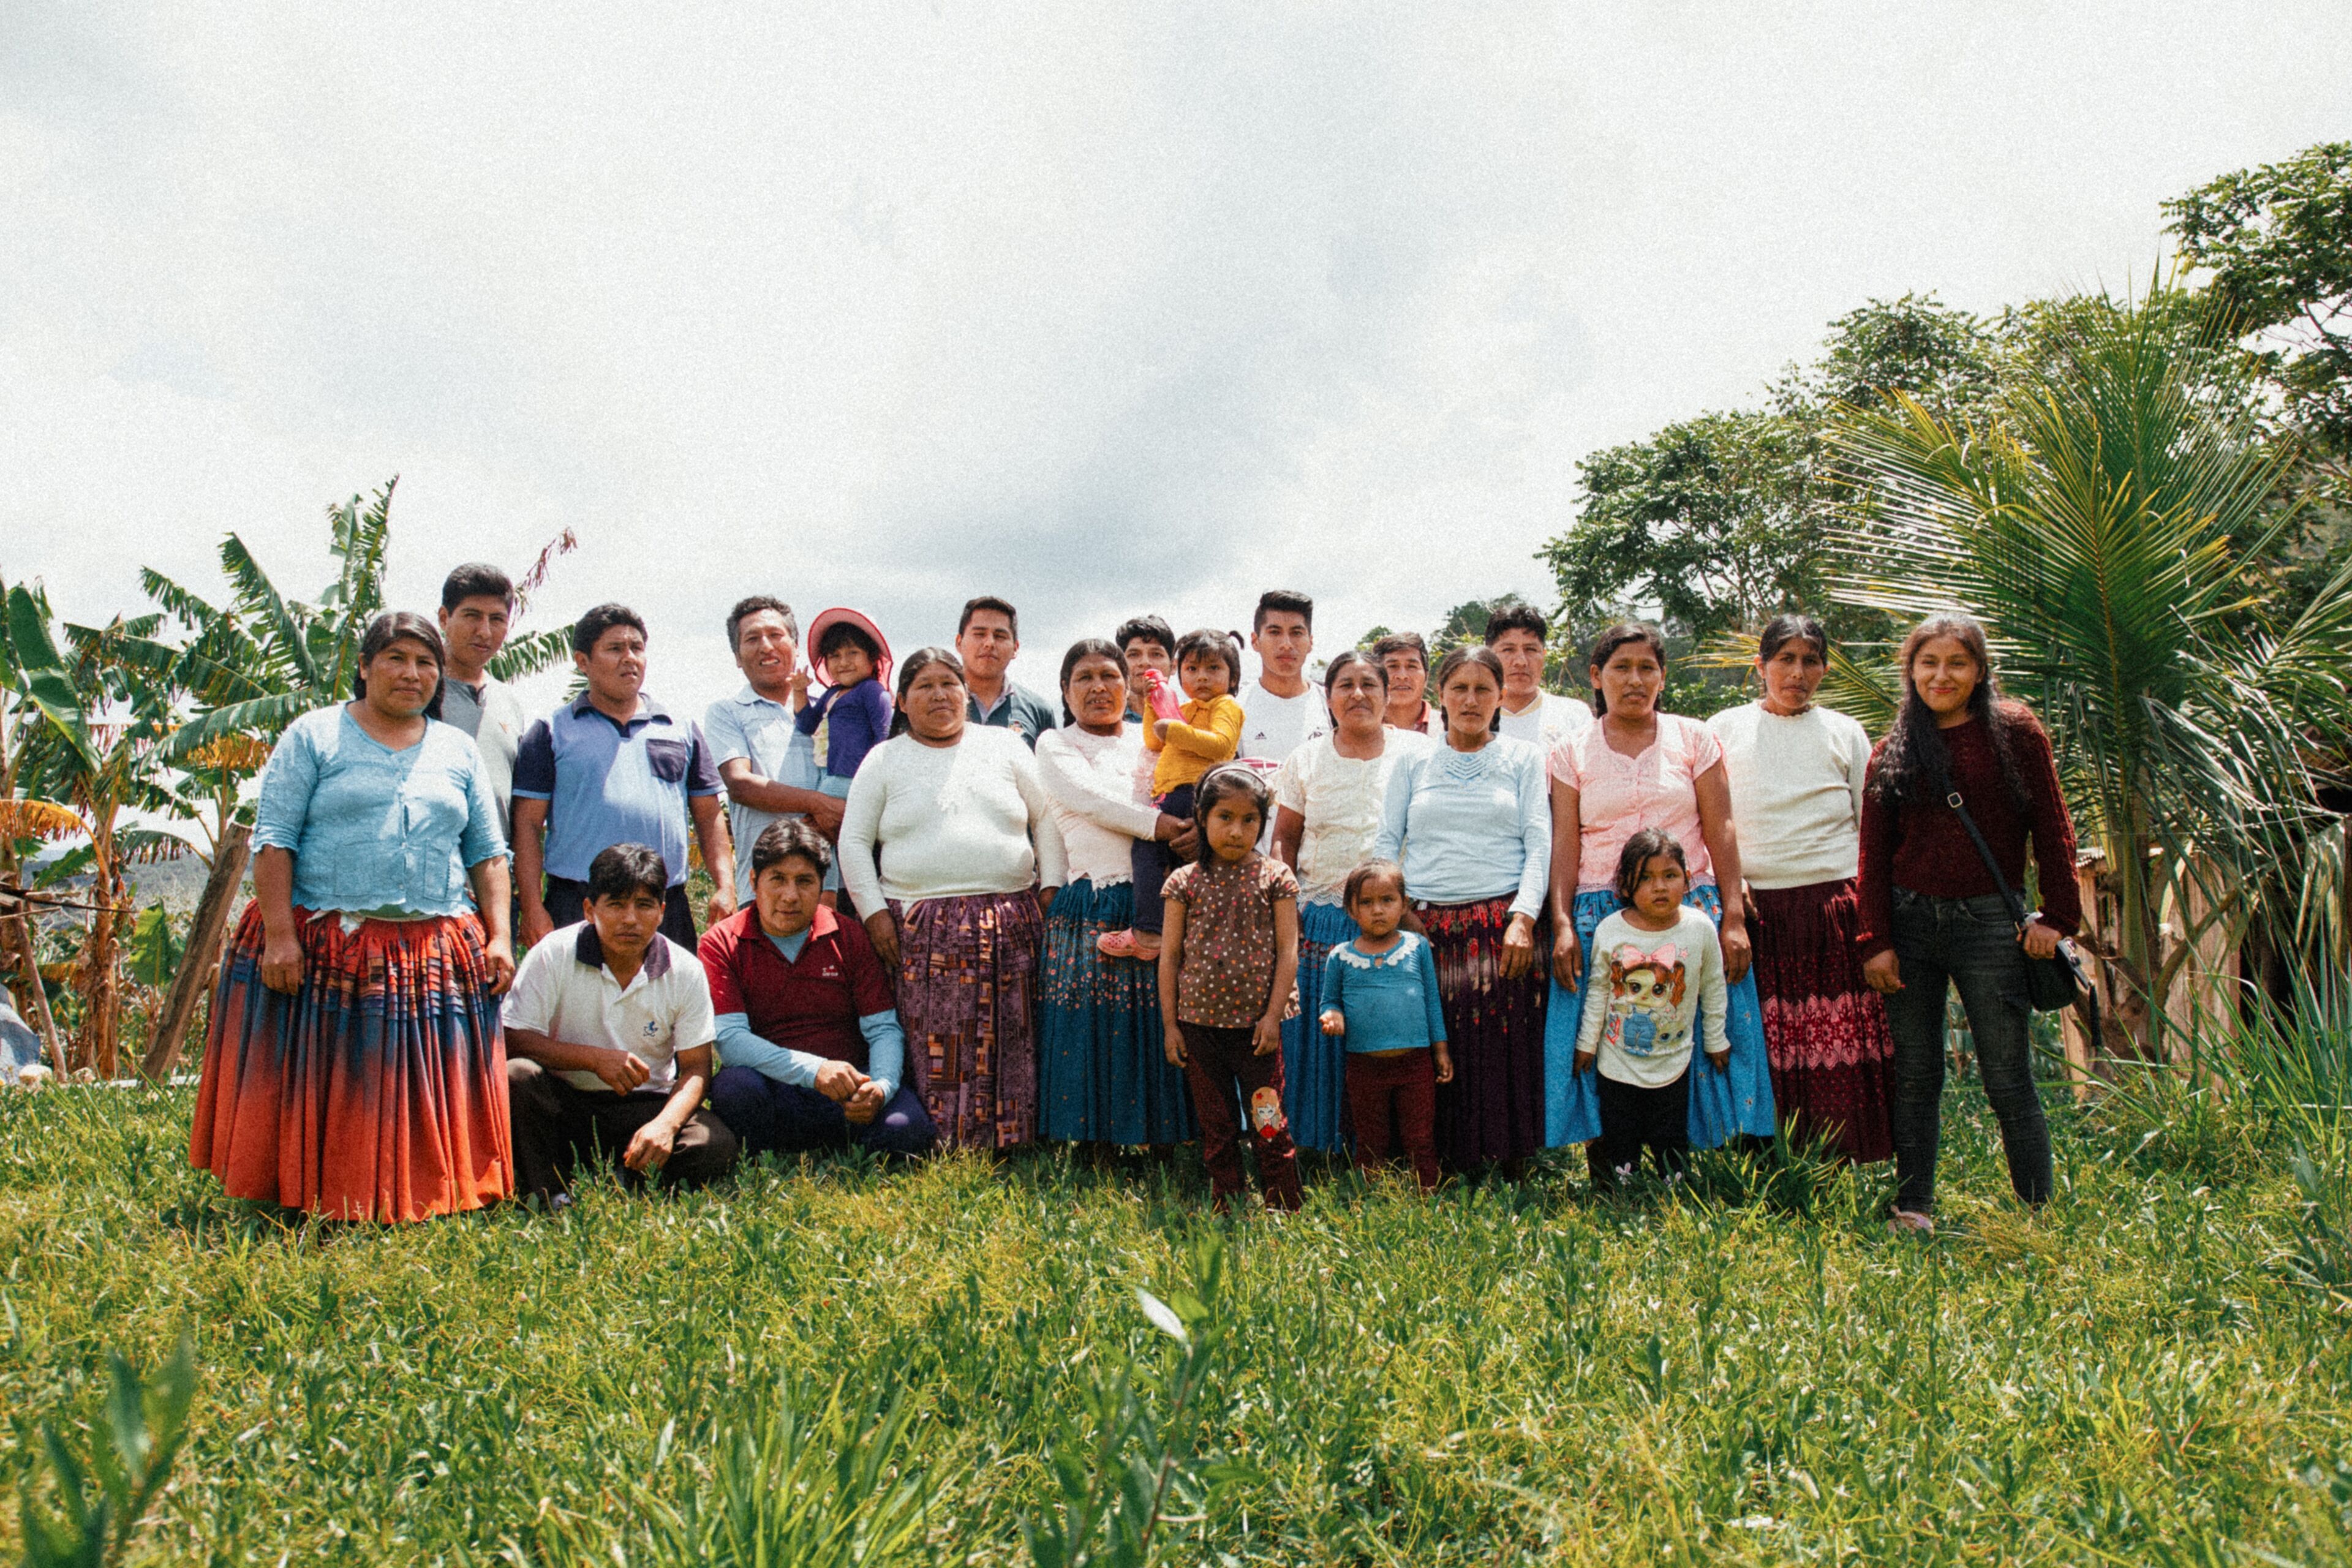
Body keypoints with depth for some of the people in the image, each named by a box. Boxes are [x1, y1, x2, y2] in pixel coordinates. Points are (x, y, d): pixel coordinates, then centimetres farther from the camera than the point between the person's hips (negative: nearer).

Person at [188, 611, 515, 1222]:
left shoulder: (459, 750, 15)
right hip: (325, 950, -3)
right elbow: (273, 839, -3)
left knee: (430, 1096, 2)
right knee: (321, 1090, 0)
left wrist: (499, 936, 2)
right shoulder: (313, 736, 4)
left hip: (438, 956, 3)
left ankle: (420, 1202, 12)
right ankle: (311, 1200, 10)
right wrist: (278, 934, -13)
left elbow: (488, 852, 14)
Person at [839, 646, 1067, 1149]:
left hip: (1011, 925, 1)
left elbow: (1048, 819, 14)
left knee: (1011, 1045, -2)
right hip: (922, 933, -1)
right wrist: (874, 913, 0)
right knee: (937, 1049, -6)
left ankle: (1009, 1151, 5)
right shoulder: (884, 760, 12)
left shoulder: (1004, 746, 13)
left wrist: (1051, 888, 4)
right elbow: (853, 842, 10)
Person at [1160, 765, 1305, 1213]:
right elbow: (1170, 956, 4)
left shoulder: (1275, 878, -1)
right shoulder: (1185, 882, 2)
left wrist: (1272, 1016, -8)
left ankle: (1286, 1210, 12)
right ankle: (1225, 1209, 21)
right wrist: (1170, 1025, 1)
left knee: (1269, 1125, 2)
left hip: (1255, 1025, -2)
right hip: (1199, 1022, 2)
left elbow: (1288, 952, -2)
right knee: (1215, 1126, 11)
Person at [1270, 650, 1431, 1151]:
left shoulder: (1417, 753, 5)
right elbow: (1284, 838, 11)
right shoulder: (1305, 761, 9)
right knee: (1320, 1038, 2)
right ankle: (1320, 1145, 15)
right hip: (1321, 920, 1)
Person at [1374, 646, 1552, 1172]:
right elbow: (1386, 843, 13)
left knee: (1503, 1046, -6)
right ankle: (1441, 1162, 7)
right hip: (1423, 926, 1)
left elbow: (1539, 844, 4)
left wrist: (1524, 919, -9)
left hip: (1501, 924, -1)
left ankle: (1510, 1159, 5)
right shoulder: (1413, 764, 17)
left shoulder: (1523, 759, 12)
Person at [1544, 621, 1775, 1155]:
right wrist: (1562, 924, -8)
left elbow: (1721, 831, 4)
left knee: (1697, 1042, -2)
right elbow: (1564, 845, 3)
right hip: (1599, 915, 0)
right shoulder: (1572, 754, 7)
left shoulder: (1694, 739, 7)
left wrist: (1733, 917, -4)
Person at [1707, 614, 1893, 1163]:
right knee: (1761, 1045, -4)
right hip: (1754, 905, 0)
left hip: (1834, 903, 1)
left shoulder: (1844, 732, 15)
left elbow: (1873, 825, 15)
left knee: (1840, 1041, -5)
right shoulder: (1725, 729, 12)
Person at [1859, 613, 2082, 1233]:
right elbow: (1874, 855, 7)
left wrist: (2057, 916, -1)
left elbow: (2051, 827, 3)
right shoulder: (1891, 752, 8)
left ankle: (2039, 1211, 12)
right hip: (1909, 921, 2)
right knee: (1914, 1077, 7)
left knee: (2008, 1080, 1)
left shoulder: (2014, 732, 2)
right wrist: (1876, 942, 1)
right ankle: (1914, 1206, 16)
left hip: (1987, 921, -2)